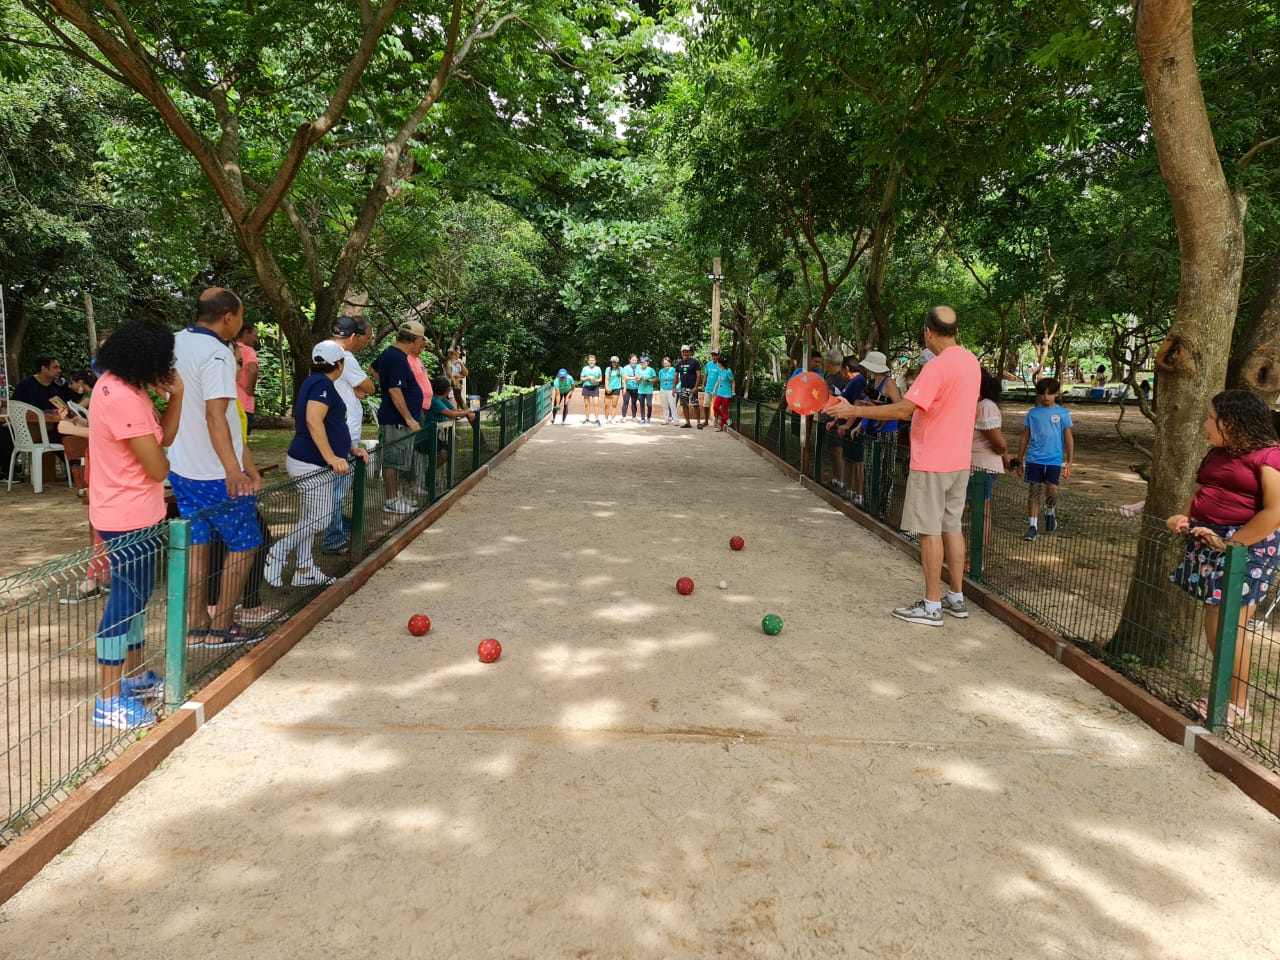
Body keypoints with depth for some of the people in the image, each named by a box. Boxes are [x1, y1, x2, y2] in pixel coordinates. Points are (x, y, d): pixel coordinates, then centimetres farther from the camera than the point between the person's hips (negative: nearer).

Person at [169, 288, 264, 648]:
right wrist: (233, 470, -34)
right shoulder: (217, 354, -20)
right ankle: (220, 628, 10)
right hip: (215, 474, -8)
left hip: (181, 468, 8)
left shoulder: (175, 344, 7)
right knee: (243, 545, 5)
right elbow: (216, 415, -29)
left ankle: (196, 626, 20)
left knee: (197, 543, 14)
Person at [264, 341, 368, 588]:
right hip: (312, 464, -11)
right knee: (319, 520, -7)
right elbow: (313, 420, -28)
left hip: (310, 463, 11)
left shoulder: (314, 382, 19)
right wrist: (331, 457, -31)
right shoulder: (322, 384, -14)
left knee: (309, 520, 13)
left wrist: (351, 448, 20)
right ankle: (277, 553, 0)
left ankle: (304, 570, 18)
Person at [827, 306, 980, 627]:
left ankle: (931, 606, 2)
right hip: (959, 461, 8)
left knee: (930, 531, -2)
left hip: (932, 463, -8)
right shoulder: (971, 362, 7)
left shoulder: (937, 366, -20)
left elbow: (902, 410, -25)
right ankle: (957, 598, 21)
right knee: (951, 527, 14)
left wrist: (854, 411, -20)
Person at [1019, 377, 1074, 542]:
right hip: (1034, 459, 1)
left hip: (1054, 460, -1)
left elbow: (1069, 439, 4)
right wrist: (1020, 460, 11)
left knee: (1052, 490, -6)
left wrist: (1069, 462, 1)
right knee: (1033, 491, 0)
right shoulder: (1032, 413, 6)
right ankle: (1033, 525, 6)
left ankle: (1050, 513, 26)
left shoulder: (1063, 413, 2)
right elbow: (1025, 438, 11)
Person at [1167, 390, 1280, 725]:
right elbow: (1199, 491, 23)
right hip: (1209, 543, 8)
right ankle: (1226, 694, 24)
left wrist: (1230, 544, -20)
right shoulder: (1218, 453, 13)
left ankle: (1239, 705, 8)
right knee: (1214, 624, 11)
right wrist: (1184, 516, 3)